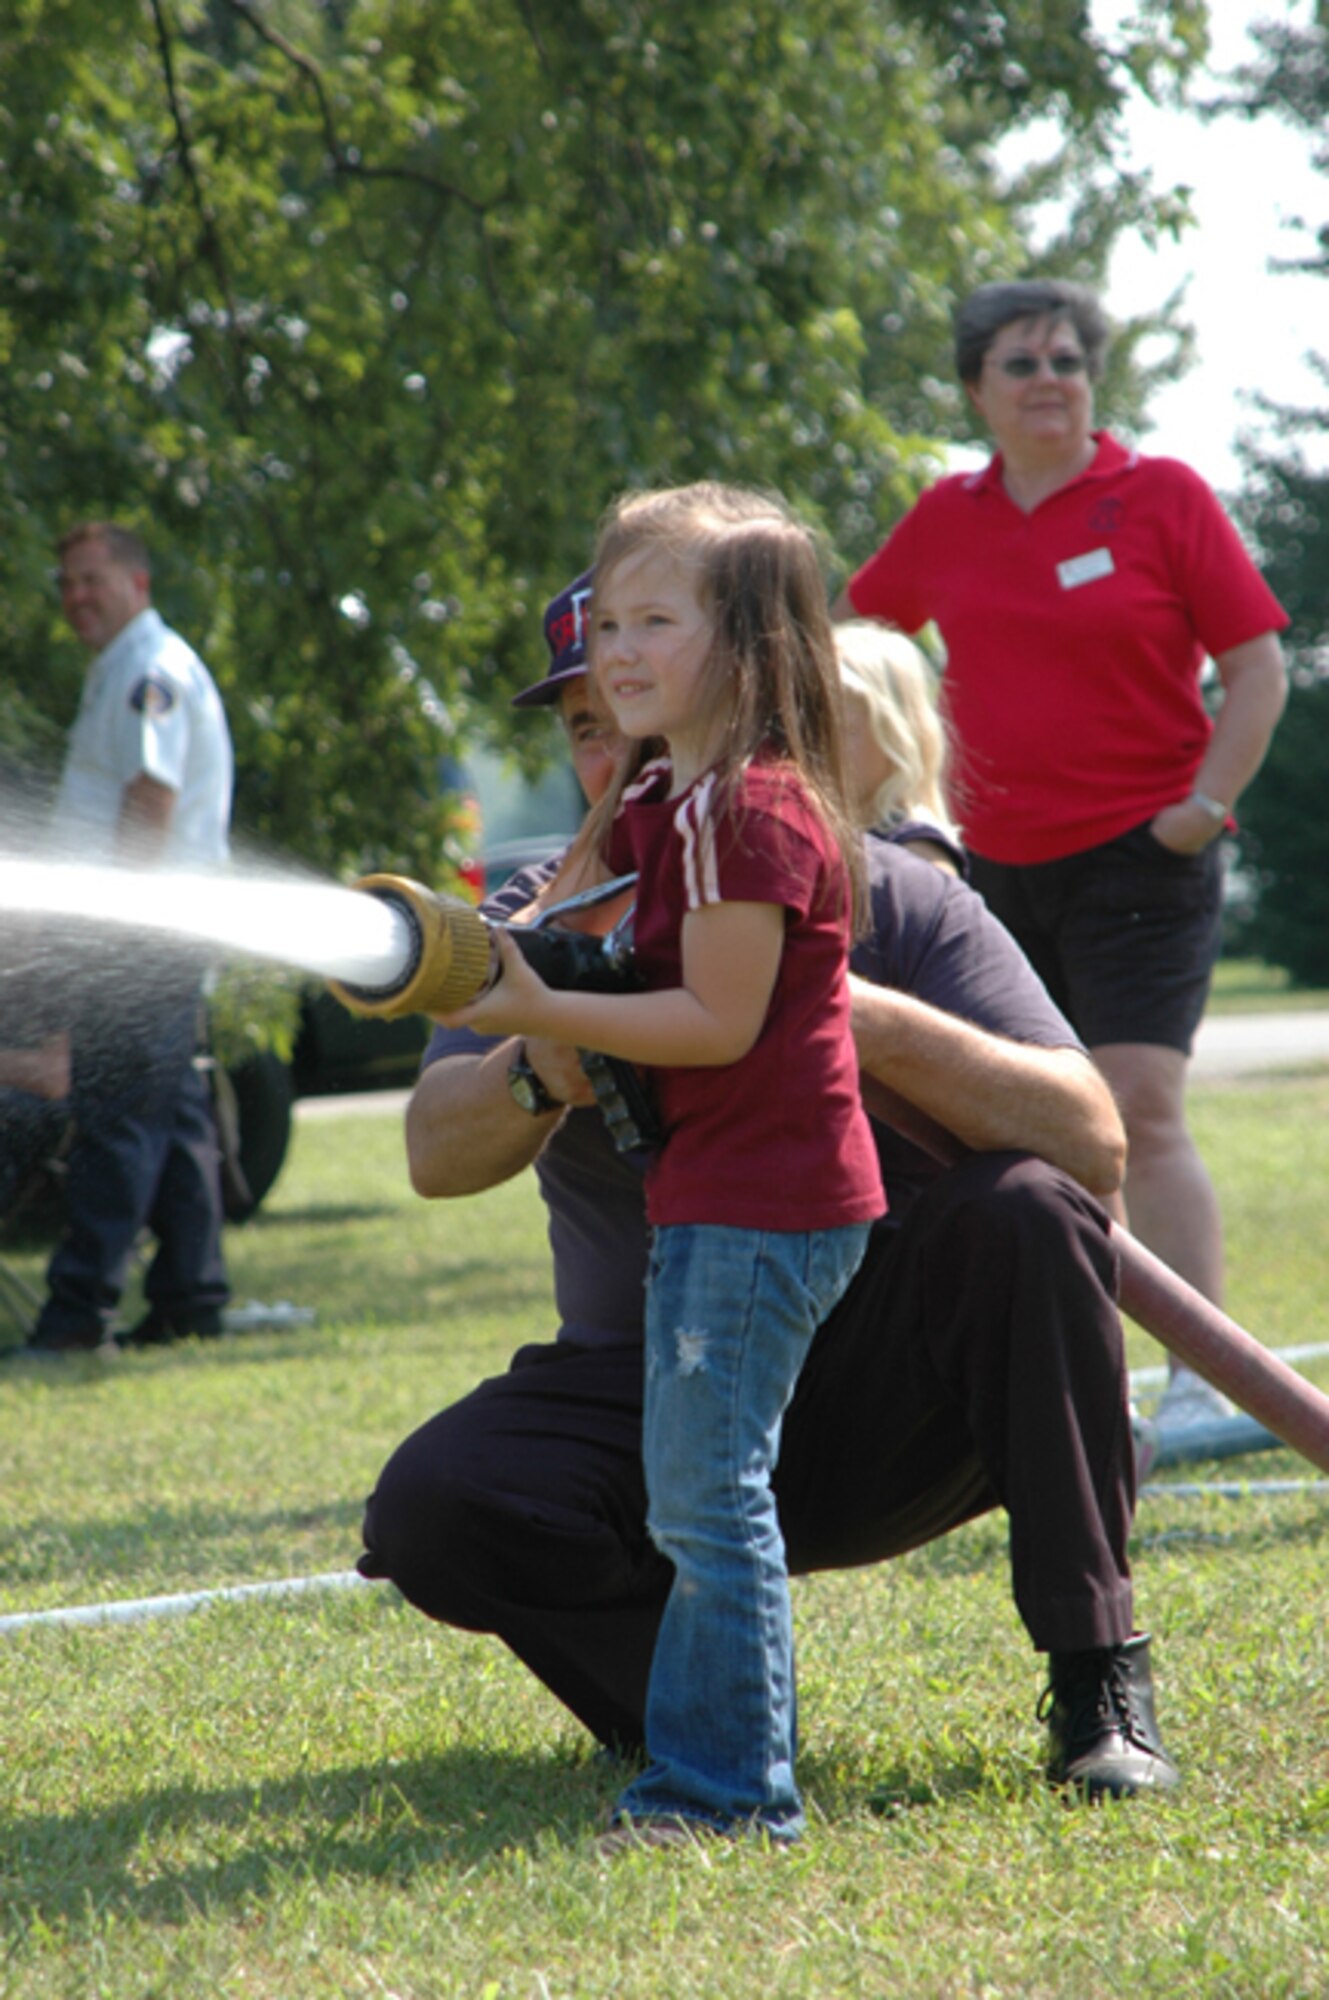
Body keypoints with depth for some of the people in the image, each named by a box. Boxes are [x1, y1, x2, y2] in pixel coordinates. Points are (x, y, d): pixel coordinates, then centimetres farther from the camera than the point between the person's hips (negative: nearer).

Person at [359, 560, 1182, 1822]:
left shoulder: (893, 902, -2)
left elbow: (1094, 1143, -13)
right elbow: (435, 1156, -15)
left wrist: (879, 1027, -28)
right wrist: (542, 1076, -37)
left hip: (878, 1398, -1)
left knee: (1024, 1212, -28)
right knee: (431, 1506, -26)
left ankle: (1098, 1688, -20)